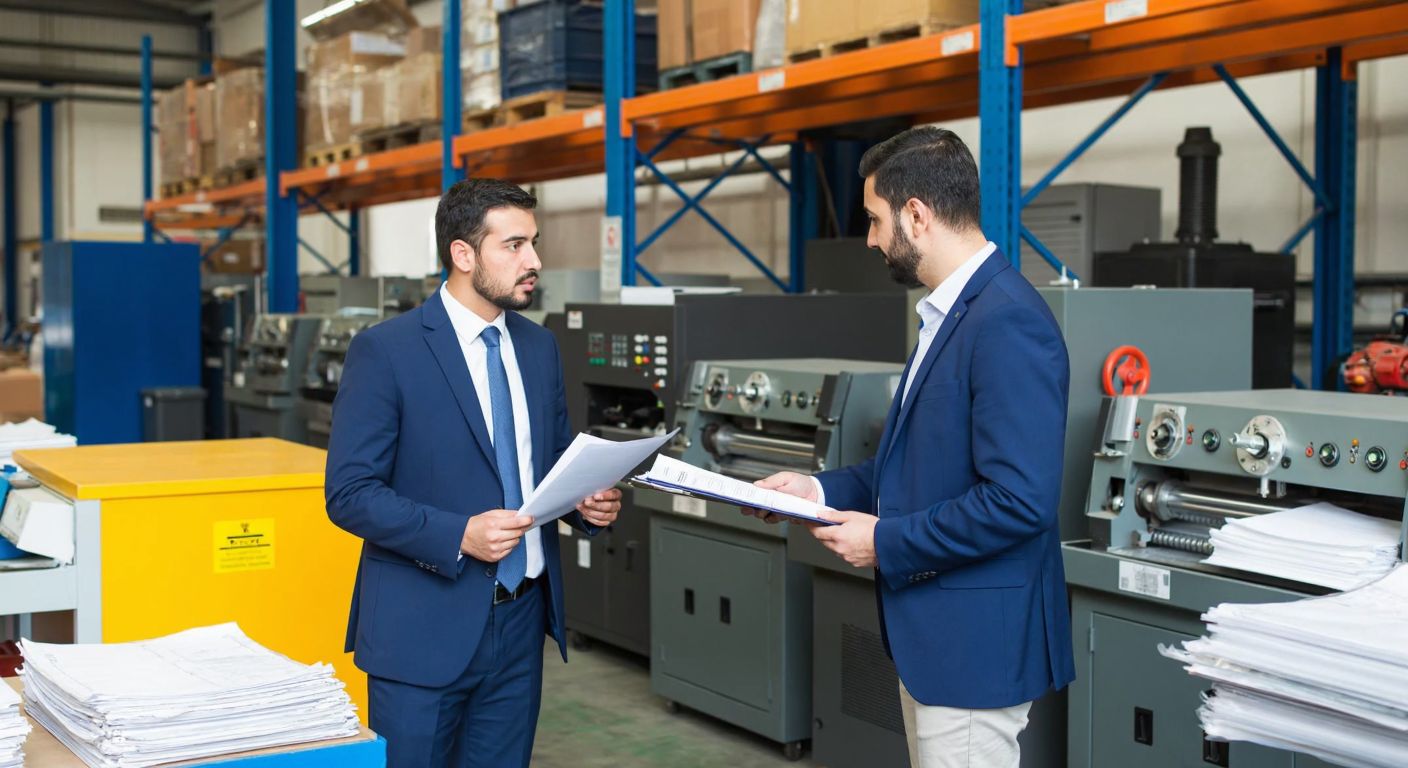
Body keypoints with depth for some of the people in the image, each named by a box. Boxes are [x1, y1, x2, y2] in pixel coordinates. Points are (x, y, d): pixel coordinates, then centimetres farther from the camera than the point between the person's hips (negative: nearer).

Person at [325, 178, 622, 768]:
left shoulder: (539, 348, 9)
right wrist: (458, 535, -24)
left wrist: (586, 500, -4)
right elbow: (350, 493, -13)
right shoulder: (386, 351, -10)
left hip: (521, 623, 5)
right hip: (427, 626, -5)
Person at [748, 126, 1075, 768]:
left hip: (975, 641, -10)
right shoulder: (955, 310, 11)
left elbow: (1019, 500, -26)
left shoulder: (1007, 323, -21)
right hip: (934, 635, 10)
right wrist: (823, 490, 8)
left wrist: (886, 541, -18)